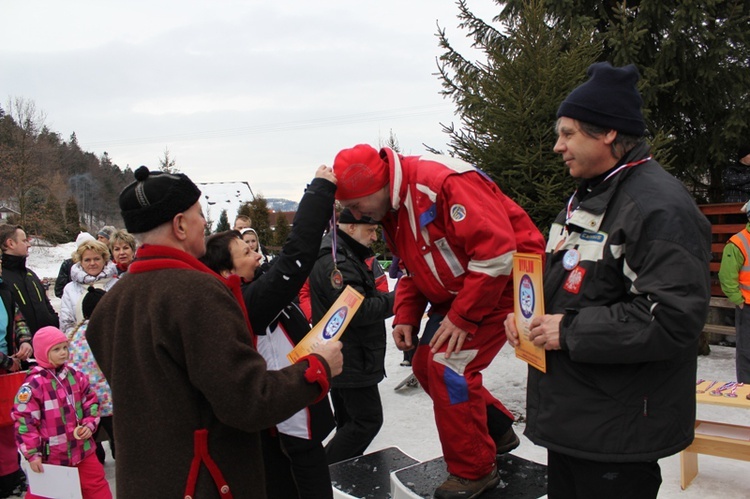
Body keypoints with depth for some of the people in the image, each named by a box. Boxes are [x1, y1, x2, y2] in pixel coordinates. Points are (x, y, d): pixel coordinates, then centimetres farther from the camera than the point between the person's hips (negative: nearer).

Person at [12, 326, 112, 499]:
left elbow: (90, 402, 14)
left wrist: (89, 425, -1)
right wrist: (32, 454, -13)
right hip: (50, 455, -4)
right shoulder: (33, 384, -15)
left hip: (82, 449, 5)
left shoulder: (75, 376, 3)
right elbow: (24, 420, -14)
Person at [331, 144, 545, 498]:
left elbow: (497, 250, -30)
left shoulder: (443, 182, -27)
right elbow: (414, 269, 16)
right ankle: (497, 432, 26)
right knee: (425, 365, 8)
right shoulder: (391, 211, 4)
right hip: (458, 292, 10)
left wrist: (463, 317, -25)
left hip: (503, 283, -9)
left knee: (447, 365, -15)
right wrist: (406, 318, 2)